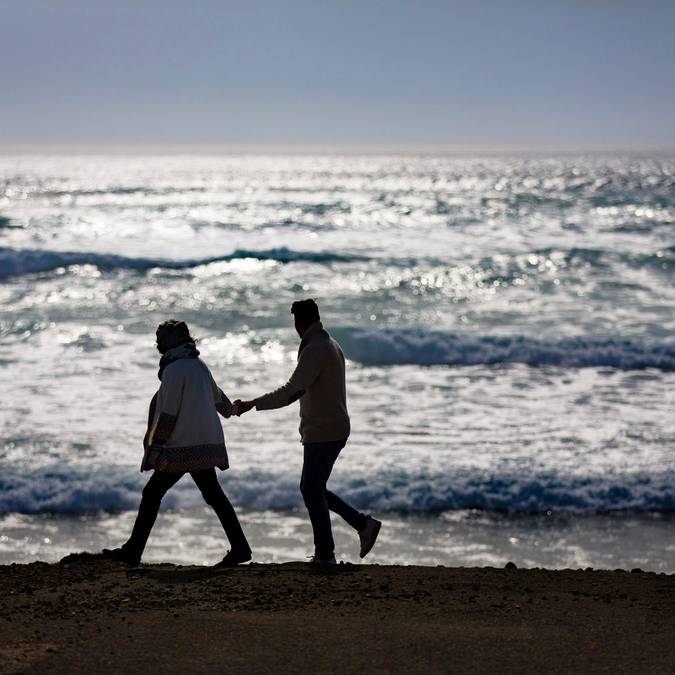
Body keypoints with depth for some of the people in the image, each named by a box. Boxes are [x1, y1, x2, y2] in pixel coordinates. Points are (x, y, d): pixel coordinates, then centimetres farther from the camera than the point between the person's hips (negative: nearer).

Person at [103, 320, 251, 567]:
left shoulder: (174, 370, -13)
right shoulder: (199, 366, 12)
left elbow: (168, 416, -17)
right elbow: (217, 395, 31)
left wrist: (154, 448, -14)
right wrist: (228, 408, 53)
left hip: (181, 448, -8)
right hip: (205, 444, 8)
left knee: (152, 494, -3)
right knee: (213, 494, 13)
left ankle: (132, 551, -4)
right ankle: (239, 548, 10)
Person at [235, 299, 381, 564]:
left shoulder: (315, 350, -18)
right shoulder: (331, 346, 14)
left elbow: (292, 391, -27)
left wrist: (252, 404, -26)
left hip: (323, 433, -10)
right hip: (334, 430, 10)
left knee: (312, 490, -3)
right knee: (313, 489, 15)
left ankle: (324, 555, 0)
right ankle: (364, 524, 14)